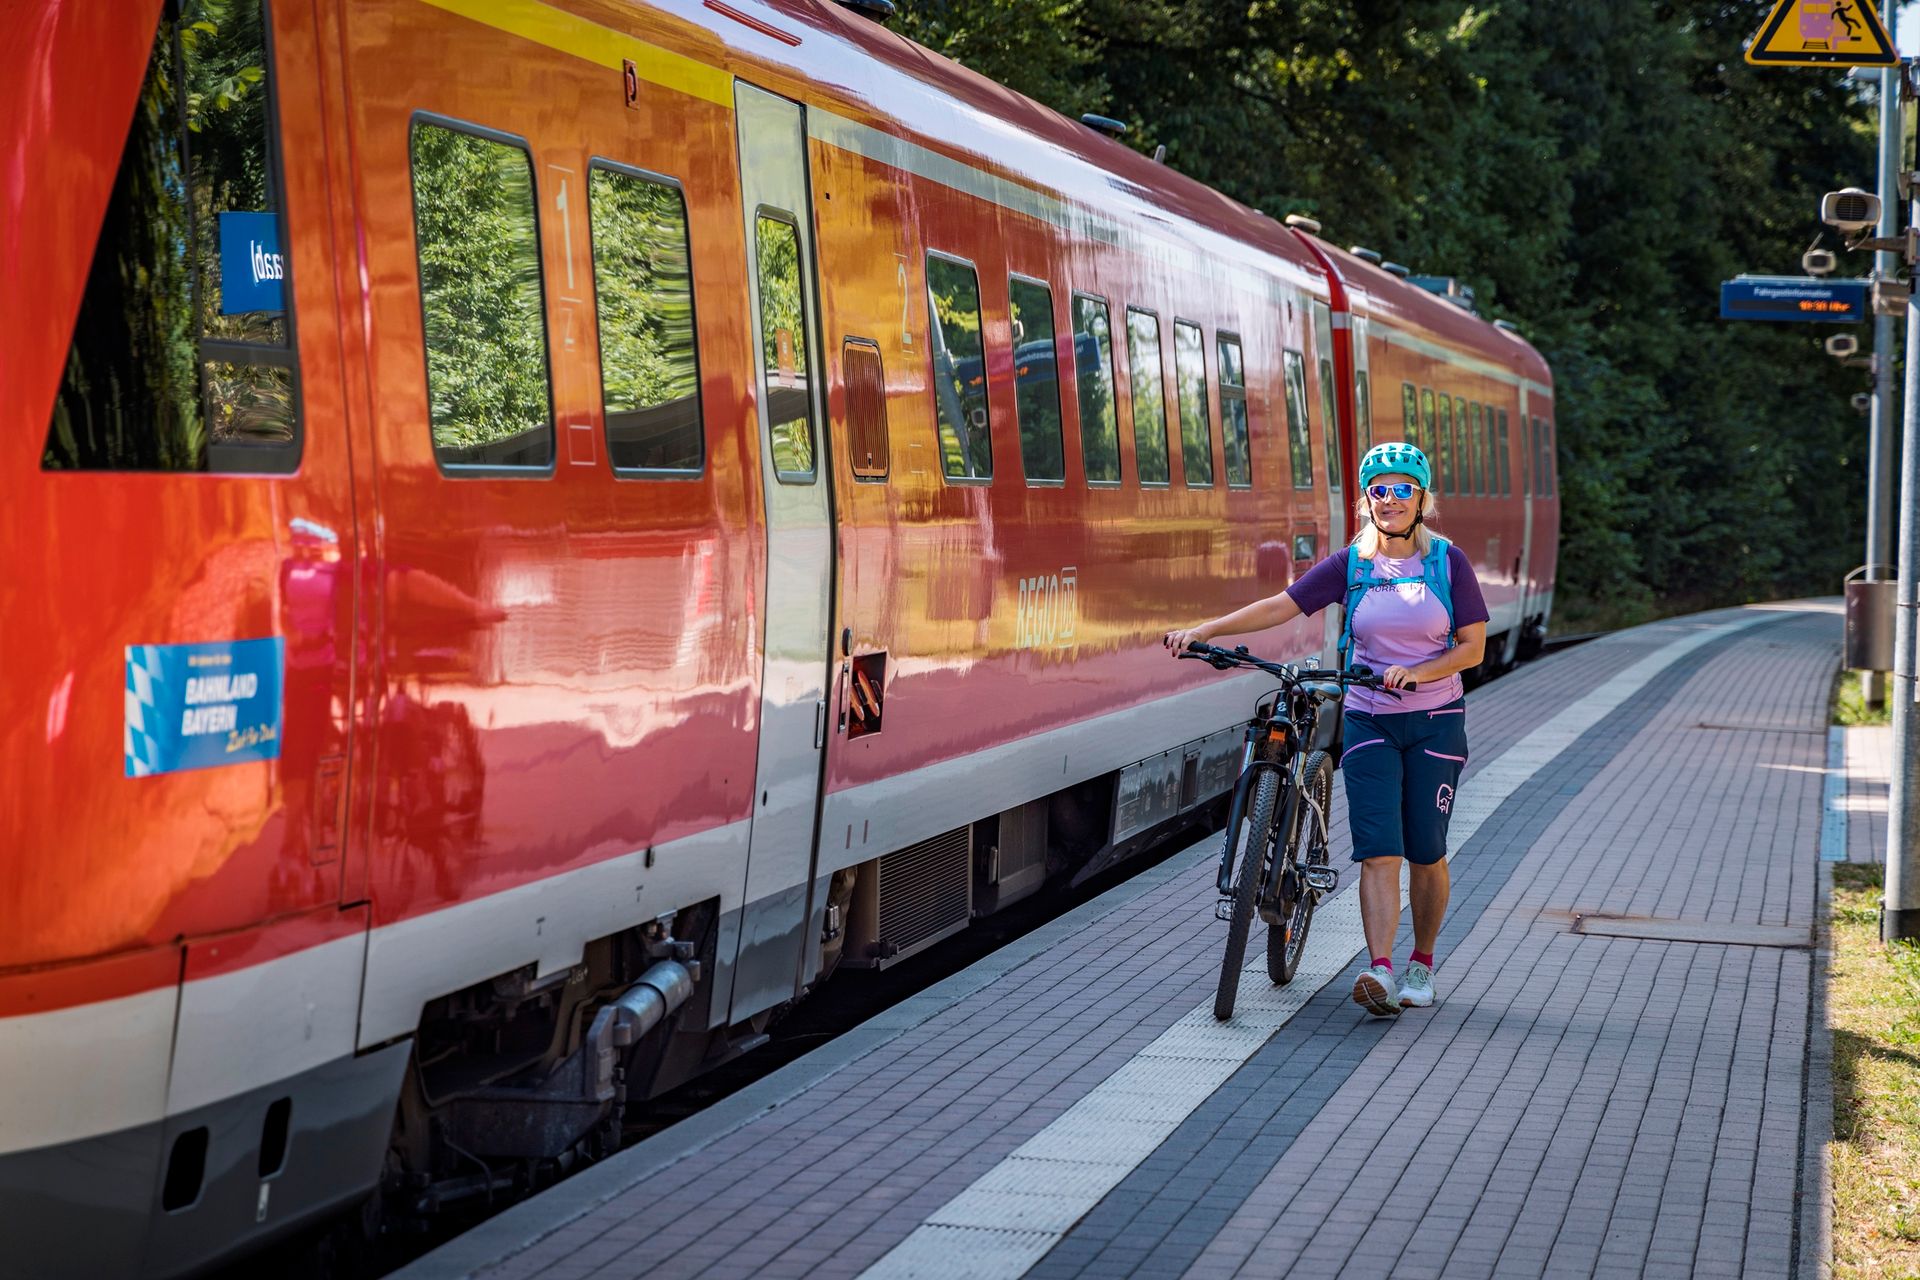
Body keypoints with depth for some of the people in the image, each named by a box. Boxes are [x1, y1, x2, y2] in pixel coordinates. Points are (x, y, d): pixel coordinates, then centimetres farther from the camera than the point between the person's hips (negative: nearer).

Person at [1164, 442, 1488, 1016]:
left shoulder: (1448, 562, -2)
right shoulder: (1350, 564, 2)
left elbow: (1473, 646, -3)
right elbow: (1279, 607, -3)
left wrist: (1419, 672, -21)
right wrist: (1203, 630, -13)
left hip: (1435, 721, -1)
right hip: (1369, 723, 1)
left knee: (1426, 853, 3)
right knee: (1378, 850, -11)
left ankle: (1421, 965, 21)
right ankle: (1379, 971, -20)